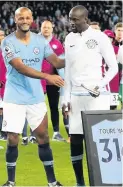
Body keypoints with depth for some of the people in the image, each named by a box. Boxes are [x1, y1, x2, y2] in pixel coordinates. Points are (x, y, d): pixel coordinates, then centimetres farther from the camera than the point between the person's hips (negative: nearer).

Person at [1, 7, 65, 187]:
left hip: (36, 98, 3)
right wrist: (48, 76, -31)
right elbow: (21, 68, -22)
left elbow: (56, 62, 3)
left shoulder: (40, 41, 4)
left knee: (43, 137, 5)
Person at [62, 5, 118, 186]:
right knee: (75, 141, 3)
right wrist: (66, 98, 11)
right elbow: (68, 71, 14)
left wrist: (100, 86, -15)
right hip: (76, 96, 5)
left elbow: (113, 67, -2)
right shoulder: (69, 39, 10)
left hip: (97, 96, -5)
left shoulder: (99, 37, -5)